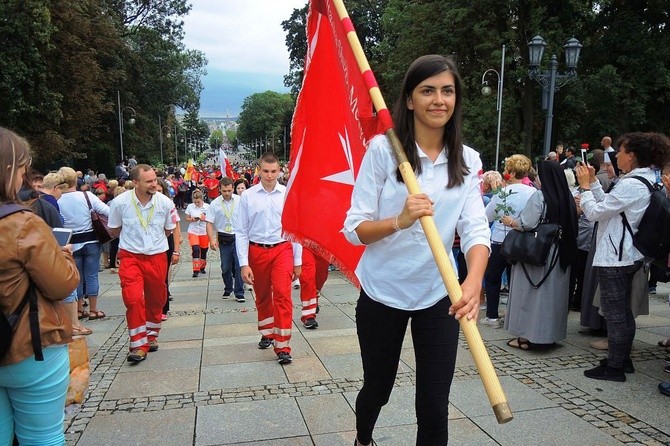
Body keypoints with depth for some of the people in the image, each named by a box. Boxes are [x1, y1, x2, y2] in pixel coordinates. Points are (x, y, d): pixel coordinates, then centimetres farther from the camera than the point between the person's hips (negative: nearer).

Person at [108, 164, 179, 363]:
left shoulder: (165, 202, -8)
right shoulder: (120, 202, -11)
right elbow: (114, 230, 6)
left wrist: (153, 240, 9)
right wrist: (134, 239, 9)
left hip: (157, 257, 2)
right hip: (130, 257, -2)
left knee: (156, 299, 13)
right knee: (134, 299, -15)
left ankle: (152, 335, 37)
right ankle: (138, 345, -3)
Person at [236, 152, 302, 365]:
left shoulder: (288, 194, -4)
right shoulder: (248, 196, -3)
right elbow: (241, 232, -1)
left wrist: (297, 261, 3)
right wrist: (244, 264, -6)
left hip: (282, 249, -2)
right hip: (256, 251, 2)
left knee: (283, 295, -12)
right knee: (262, 297, 18)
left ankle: (283, 347, -4)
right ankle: (267, 333, 41)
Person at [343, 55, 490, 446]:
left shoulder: (467, 160, -1)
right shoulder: (383, 148, -11)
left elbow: (476, 229, -12)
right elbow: (355, 229, -13)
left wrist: (474, 281, -32)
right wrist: (399, 221, -33)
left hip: (438, 296, 2)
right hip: (382, 293, -1)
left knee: (434, 406, 3)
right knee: (378, 387, 20)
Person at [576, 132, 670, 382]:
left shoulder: (631, 185, -21)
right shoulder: (646, 180, 11)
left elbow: (594, 212, -19)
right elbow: (609, 204, 14)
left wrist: (585, 187, -7)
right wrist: (593, 183, 9)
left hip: (615, 257, -10)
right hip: (628, 255, 10)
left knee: (614, 313, -2)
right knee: (624, 311, 18)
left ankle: (614, 366, 7)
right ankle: (624, 359, 29)